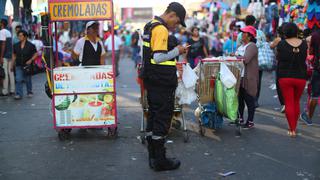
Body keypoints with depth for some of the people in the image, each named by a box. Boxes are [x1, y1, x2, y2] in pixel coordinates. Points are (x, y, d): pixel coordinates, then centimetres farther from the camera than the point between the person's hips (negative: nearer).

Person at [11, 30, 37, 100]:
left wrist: (30, 60, -16)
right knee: (18, 80, -7)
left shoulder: (30, 45, -5)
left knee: (28, 80, 10)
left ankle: (29, 92, 28)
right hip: (19, 66, 2)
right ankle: (19, 94, -6)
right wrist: (12, 65, 10)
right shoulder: (16, 45, 6)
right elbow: (14, 55, 12)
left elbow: (36, 54, -2)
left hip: (27, 65, -2)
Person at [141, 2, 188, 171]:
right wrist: (177, 51, -13)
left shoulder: (150, 25, 14)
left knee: (153, 116, 15)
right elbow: (159, 57, -25)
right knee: (162, 119, -2)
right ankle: (160, 160, 7)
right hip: (162, 83, -10)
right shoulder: (161, 29, -18)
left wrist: (174, 51, 14)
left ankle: (153, 156, 24)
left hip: (151, 80, 10)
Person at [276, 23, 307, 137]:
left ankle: (292, 130, 0)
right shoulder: (304, 44, -2)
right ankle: (294, 127, 26)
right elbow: (304, 58, 8)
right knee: (296, 102, 18)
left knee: (289, 103, 3)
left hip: (285, 77, -2)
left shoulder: (281, 44, -10)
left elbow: (278, 58, 1)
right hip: (301, 77, 3)